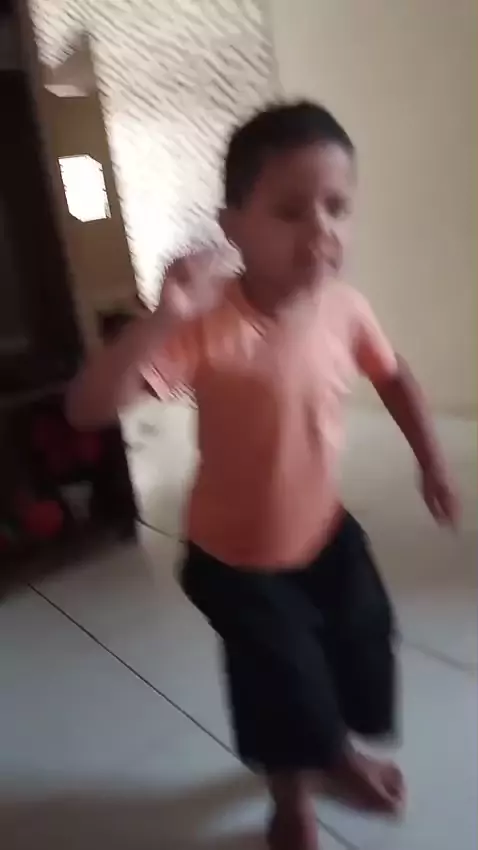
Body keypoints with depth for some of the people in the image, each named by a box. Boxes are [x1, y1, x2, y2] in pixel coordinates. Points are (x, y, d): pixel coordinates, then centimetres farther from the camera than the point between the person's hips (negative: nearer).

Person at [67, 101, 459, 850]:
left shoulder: (344, 309, -14)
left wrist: (430, 461, 9)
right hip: (237, 556, -5)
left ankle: (339, 750, 59)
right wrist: (161, 320, -50)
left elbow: (393, 376, 7)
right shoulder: (207, 327, -31)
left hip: (323, 529, 5)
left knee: (363, 642, 21)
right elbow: (87, 410, -37)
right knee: (281, 687, 11)